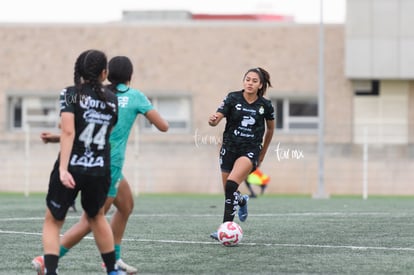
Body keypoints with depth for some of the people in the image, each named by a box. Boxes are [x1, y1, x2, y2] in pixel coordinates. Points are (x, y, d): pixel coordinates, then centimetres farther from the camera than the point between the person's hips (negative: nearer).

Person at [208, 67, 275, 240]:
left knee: (231, 184, -26)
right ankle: (242, 201, 48)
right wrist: (212, 120, -37)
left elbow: (270, 128, 15)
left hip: (250, 150, -2)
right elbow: (216, 119, -12)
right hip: (229, 148, 2)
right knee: (228, 192, 10)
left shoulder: (265, 105, -3)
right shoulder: (233, 98, -5)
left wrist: (262, 153, 19)